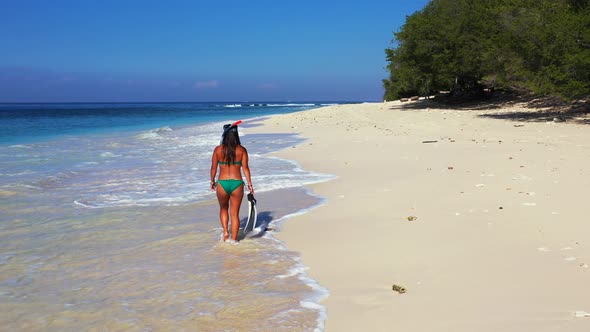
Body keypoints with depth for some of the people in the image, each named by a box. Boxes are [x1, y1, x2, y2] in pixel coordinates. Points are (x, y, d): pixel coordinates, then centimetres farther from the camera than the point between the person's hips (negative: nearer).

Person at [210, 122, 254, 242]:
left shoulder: (218, 149, -2)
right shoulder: (242, 150, -3)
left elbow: (213, 168, 2)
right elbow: (245, 168, -4)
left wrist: (212, 181, 16)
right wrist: (250, 184, 3)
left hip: (222, 183, 0)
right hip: (237, 183, 0)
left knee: (223, 209, 26)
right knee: (235, 214, 11)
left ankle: (225, 231, 11)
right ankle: (234, 240, 13)